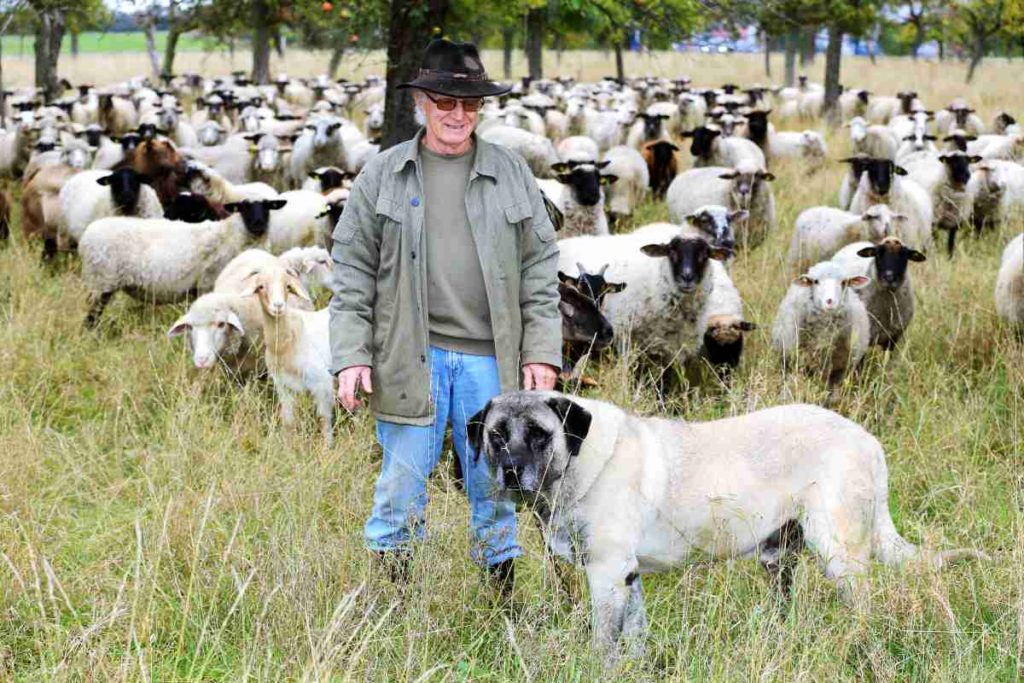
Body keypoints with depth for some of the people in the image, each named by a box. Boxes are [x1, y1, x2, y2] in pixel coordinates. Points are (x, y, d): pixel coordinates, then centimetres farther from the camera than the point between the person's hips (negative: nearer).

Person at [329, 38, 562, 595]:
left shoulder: (511, 174, 8)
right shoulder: (381, 177, 5)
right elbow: (353, 273, 5)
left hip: (490, 356, 1)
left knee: (494, 484, 7)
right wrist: (351, 356, -4)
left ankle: (502, 589, 17)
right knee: (402, 483, 2)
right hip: (411, 357, -1)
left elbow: (540, 270, 9)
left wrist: (542, 352, 1)